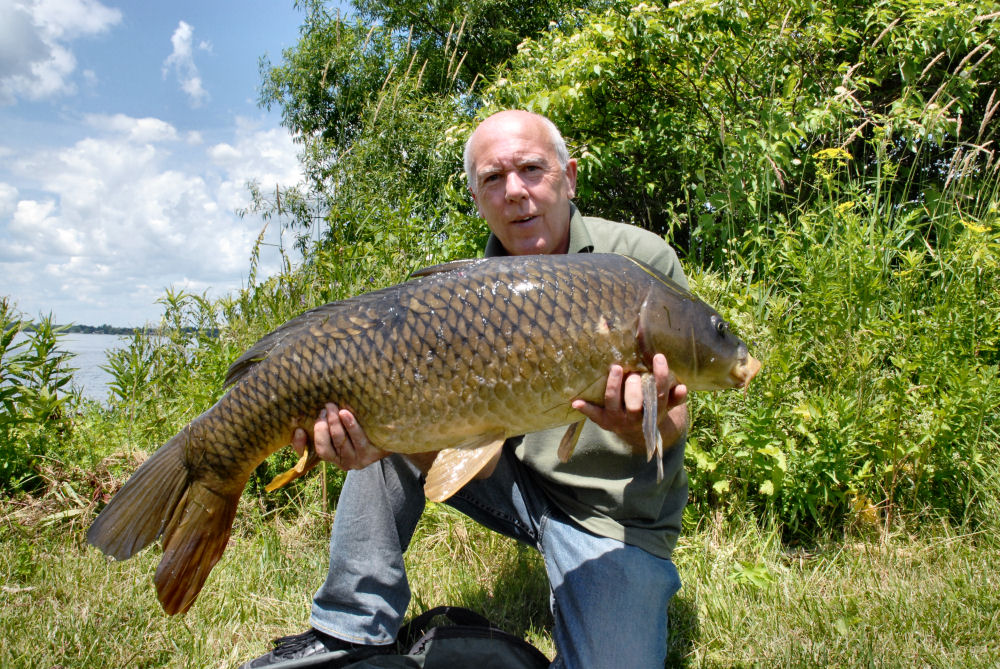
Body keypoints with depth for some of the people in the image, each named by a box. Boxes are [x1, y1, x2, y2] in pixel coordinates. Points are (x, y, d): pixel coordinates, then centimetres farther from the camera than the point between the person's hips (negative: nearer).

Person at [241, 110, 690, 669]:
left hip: (614, 516, -2)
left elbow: (673, 424, -10)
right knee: (379, 428, -8)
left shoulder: (643, 260, -13)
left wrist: (643, 430, -35)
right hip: (513, 481, 3)